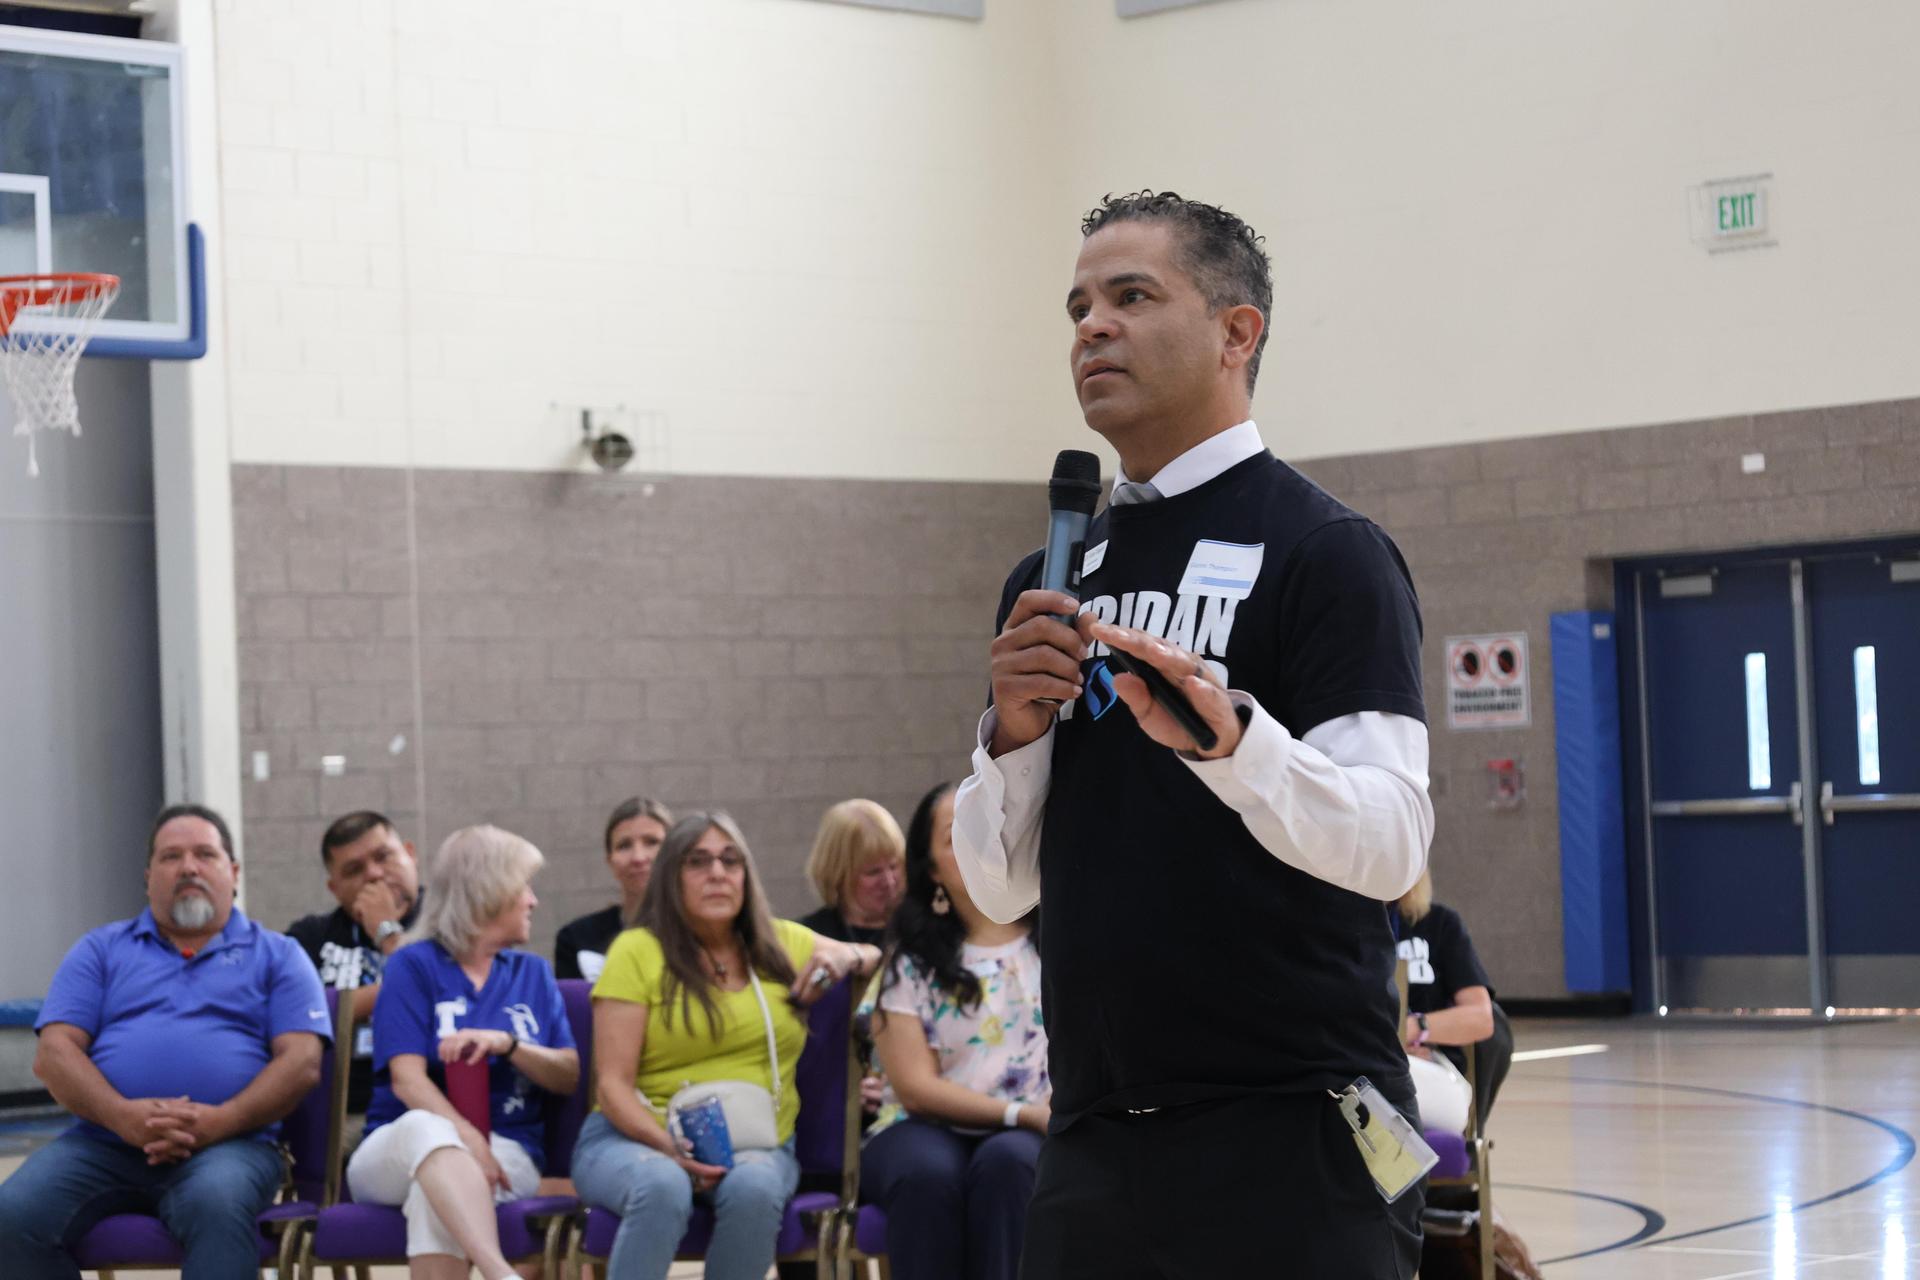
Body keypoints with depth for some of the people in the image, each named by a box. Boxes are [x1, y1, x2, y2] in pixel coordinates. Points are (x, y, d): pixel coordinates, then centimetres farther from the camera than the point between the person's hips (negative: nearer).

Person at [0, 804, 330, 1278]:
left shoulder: (276, 955, 16)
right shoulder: (101, 950, 20)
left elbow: (302, 1061, 3)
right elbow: (54, 1052, 8)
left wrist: (221, 1121, -14)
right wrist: (123, 1115, -12)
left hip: (228, 1145, -2)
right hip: (101, 1144, 2)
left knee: (217, 1204, -37)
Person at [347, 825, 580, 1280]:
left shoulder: (533, 973, 21)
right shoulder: (414, 966, 7)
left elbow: (569, 1077, 10)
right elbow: (408, 1079, -7)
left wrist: (508, 1044, -10)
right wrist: (466, 1138, -25)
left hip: (506, 1153, 2)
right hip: (397, 1152, -2)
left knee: (433, 1192, -36)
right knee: (427, 1127, -41)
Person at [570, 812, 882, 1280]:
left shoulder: (784, 944, 16)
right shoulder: (636, 952, 4)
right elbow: (612, 1083, -3)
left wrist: (847, 957, 4)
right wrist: (672, 1149, -21)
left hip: (757, 1146, 3)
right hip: (639, 1138, -2)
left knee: (755, 1188, -35)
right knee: (663, 1188, -39)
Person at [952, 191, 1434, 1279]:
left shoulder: (1326, 551, -5)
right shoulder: (1050, 581, 14)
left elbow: (1391, 845, -15)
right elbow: (1002, 889, 14)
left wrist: (1230, 734, -31)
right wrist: (1014, 733, -4)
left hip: (1291, 1141, -6)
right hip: (1096, 1139, 6)